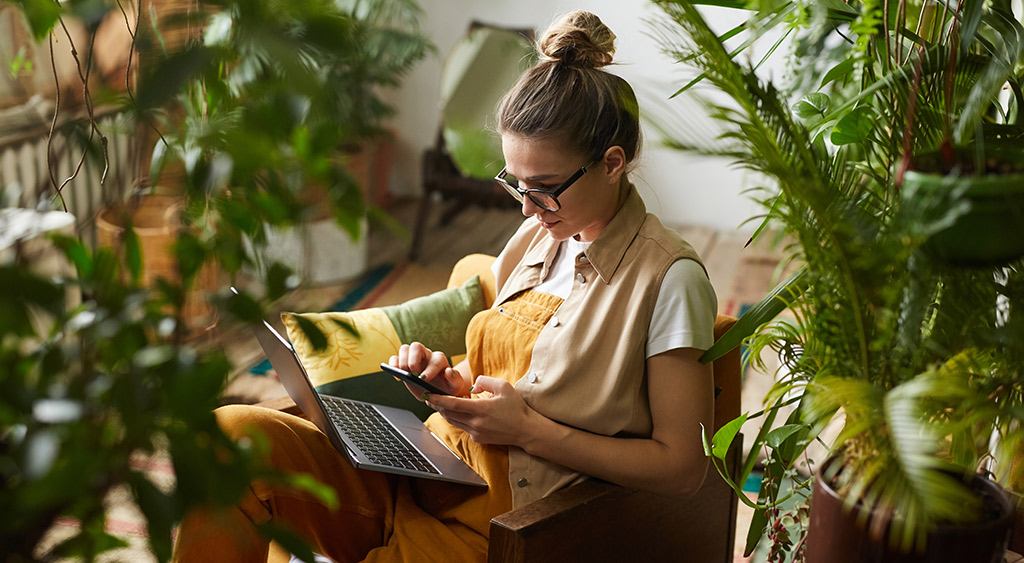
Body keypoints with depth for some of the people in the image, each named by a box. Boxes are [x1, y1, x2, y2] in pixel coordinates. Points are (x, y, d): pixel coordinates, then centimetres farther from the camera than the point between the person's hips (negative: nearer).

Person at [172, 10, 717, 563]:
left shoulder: (669, 278, -11)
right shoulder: (536, 239, 11)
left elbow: (681, 466, -11)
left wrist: (530, 430, -16)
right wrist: (447, 379, 0)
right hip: (427, 478, 7)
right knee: (230, 435, -15)